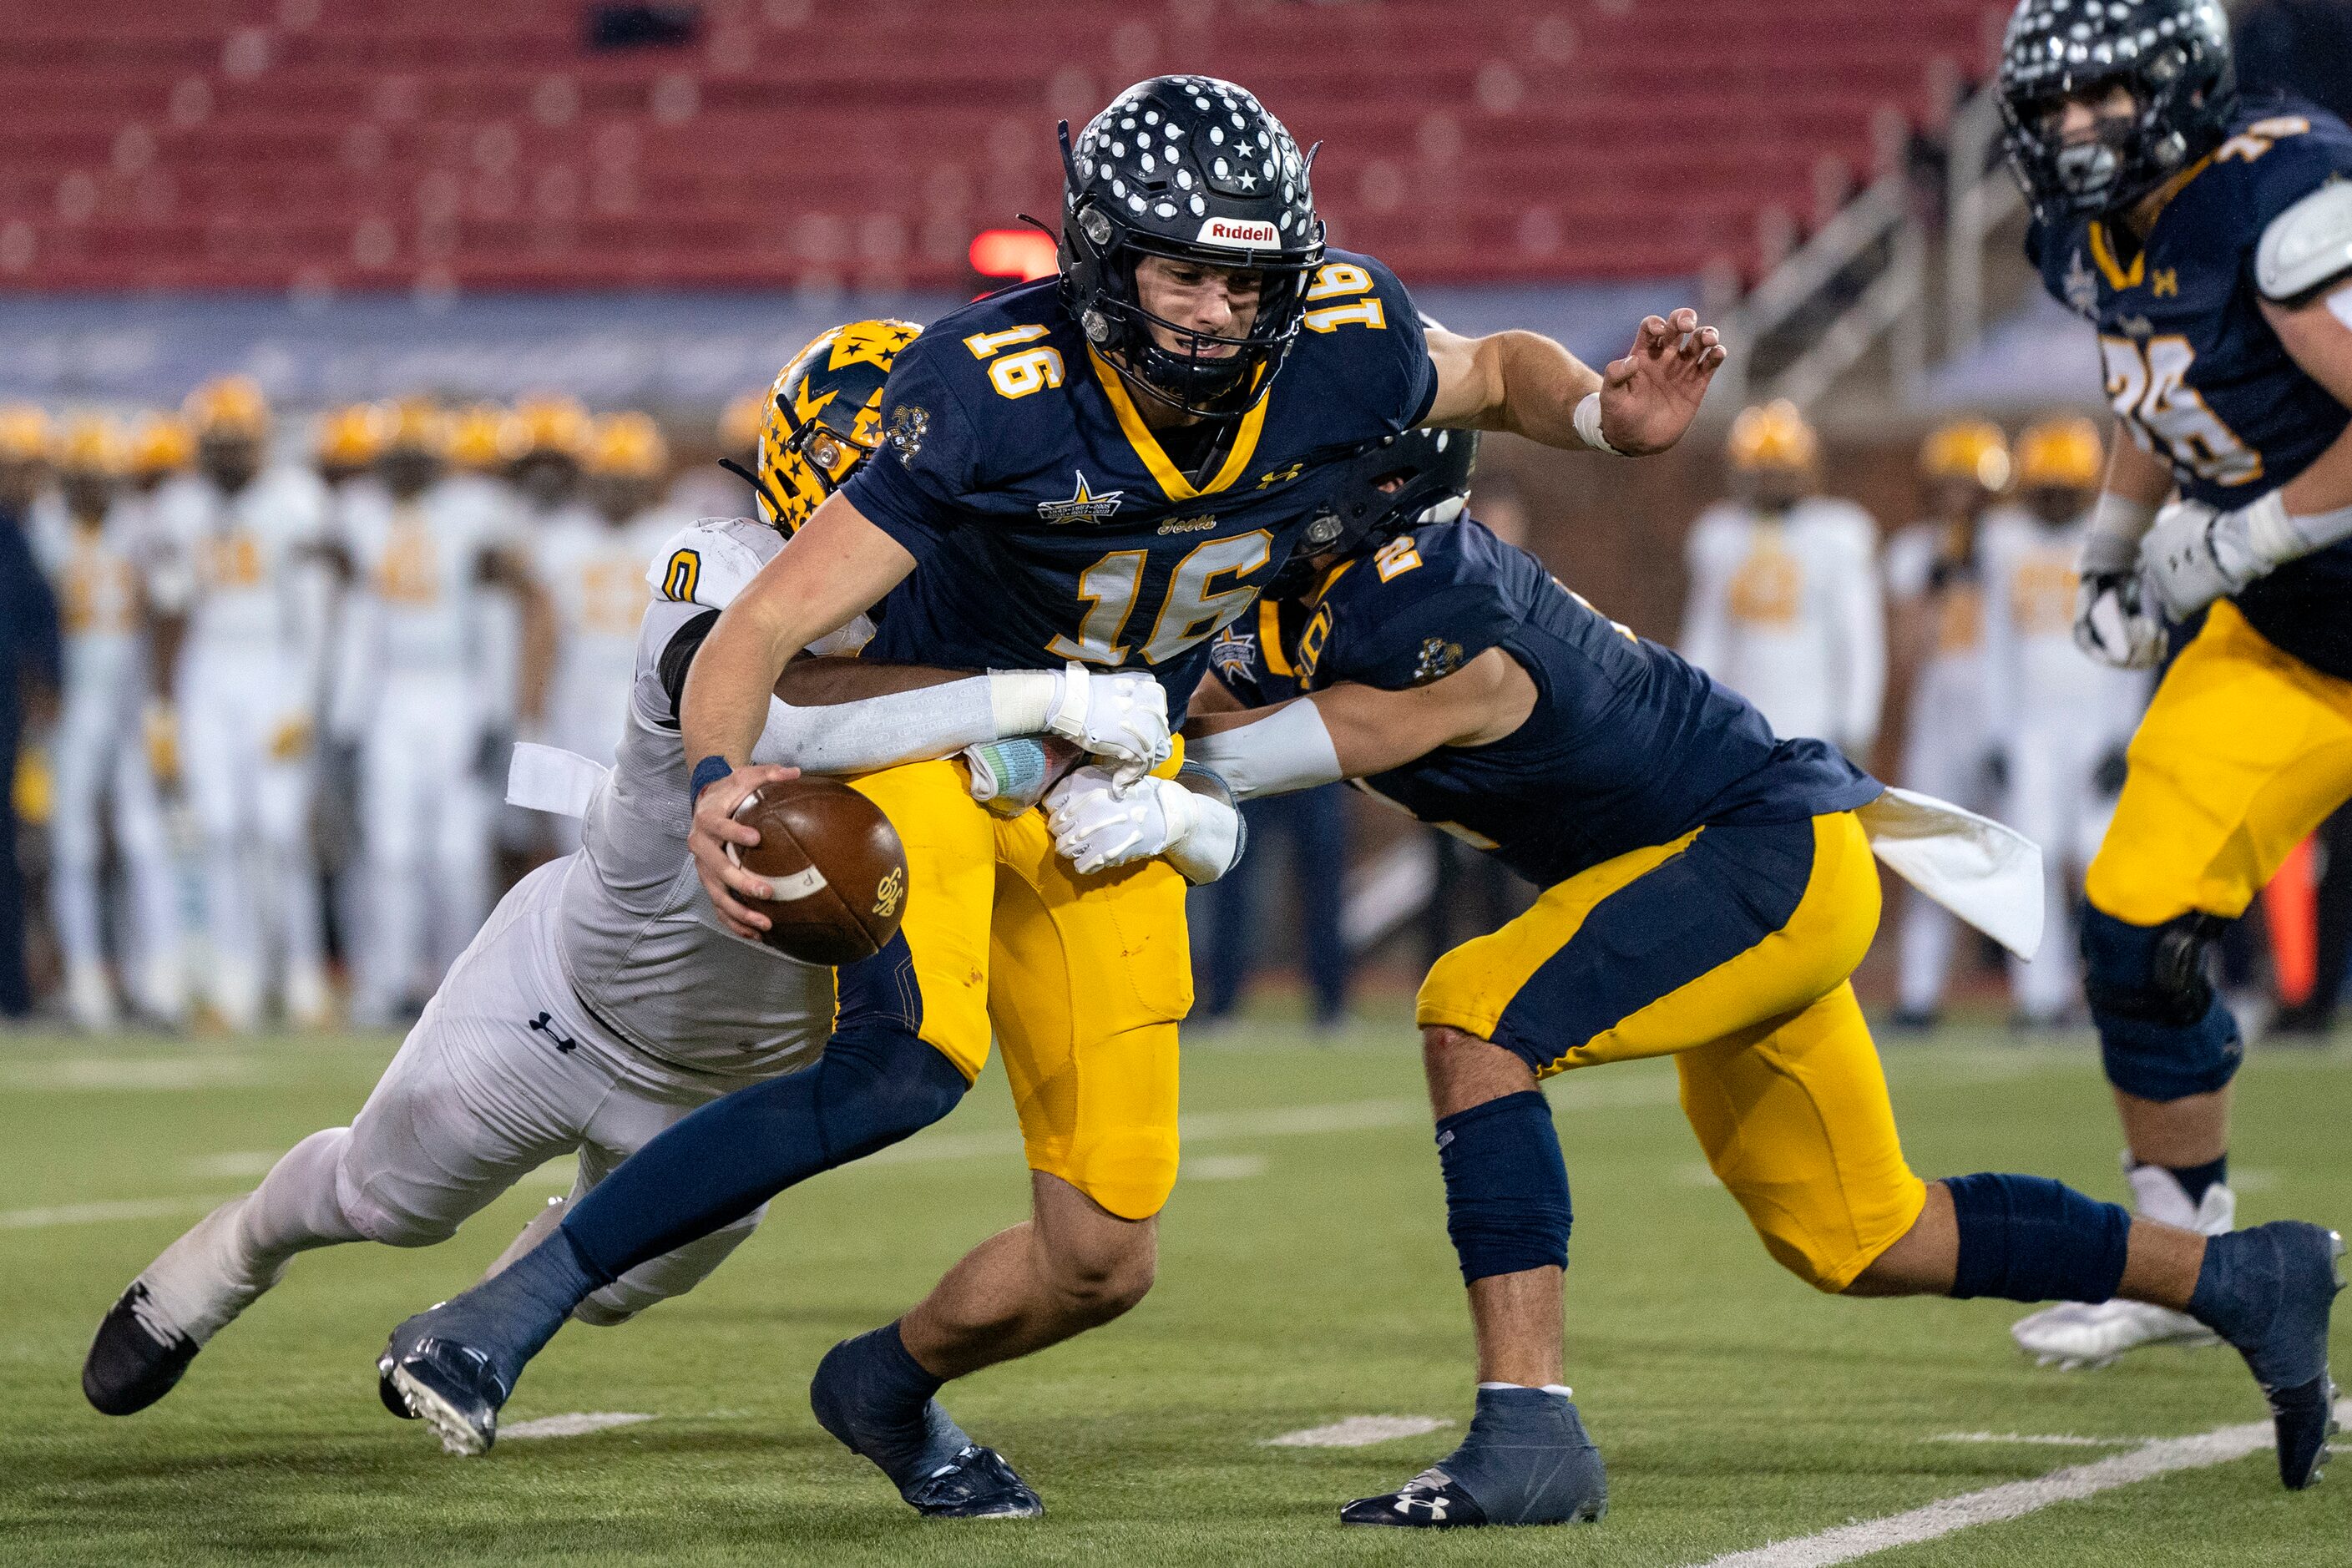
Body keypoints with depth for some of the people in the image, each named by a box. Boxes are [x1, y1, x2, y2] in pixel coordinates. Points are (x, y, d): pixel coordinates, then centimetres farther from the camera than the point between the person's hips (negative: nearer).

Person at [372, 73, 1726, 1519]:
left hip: (1100, 802, 5)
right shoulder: (993, 396, -30)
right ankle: (514, 1309, -27)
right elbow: (766, 623, -31)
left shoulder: (1339, 348, -18)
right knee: (915, 1059, -36)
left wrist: (1610, 414, -15)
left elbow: (1497, 373, 7)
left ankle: (891, 1388, 39)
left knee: (1103, 1262, 5)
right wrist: (720, 778, -51)